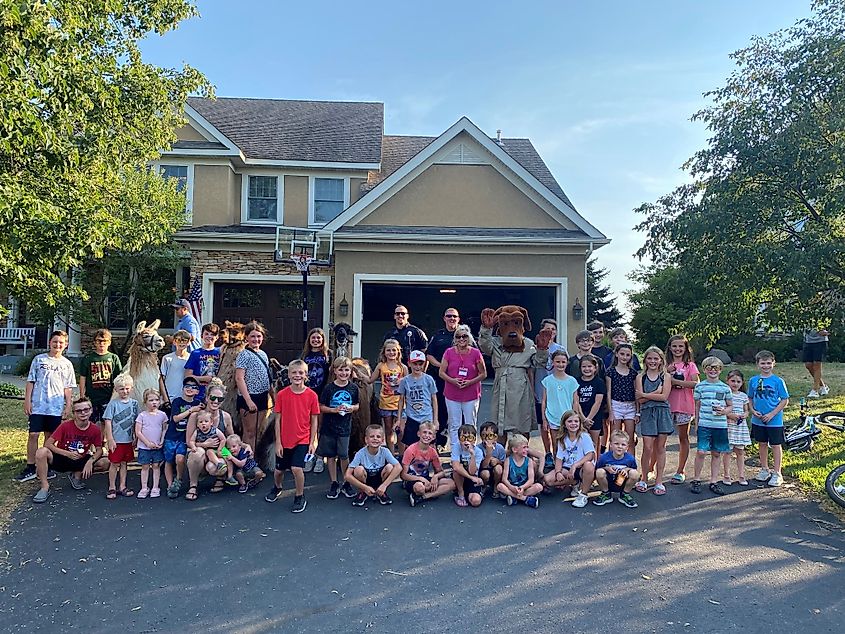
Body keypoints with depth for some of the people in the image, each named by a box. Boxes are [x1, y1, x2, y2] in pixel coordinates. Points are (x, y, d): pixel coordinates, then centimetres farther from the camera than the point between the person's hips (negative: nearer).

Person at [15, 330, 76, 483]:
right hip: (37, 406, -1)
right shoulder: (39, 359, 4)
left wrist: (68, 406, 1)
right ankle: (30, 468, 4)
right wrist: (27, 400, -2)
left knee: (50, 436, 8)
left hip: (56, 407, 1)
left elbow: (68, 388, 7)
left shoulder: (67, 364, 6)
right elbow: (30, 381, 5)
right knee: (33, 435, -4)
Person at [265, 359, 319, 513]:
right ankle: (277, 488, 48)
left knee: (296, 468, -17)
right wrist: (278, 442, -4)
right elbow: (278, 420, -2)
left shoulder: (311, 395, -8)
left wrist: (312, 442, -3)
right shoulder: (282, 394, -7)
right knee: (279, 470, 15)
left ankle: (300, 498, 7)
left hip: (302, 440, -2)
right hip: (284, 441, 2)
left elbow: (314, 420, -1)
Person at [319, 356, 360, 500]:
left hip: (345, 427, 0)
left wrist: (352, 408, -10)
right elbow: (321, 407, -3)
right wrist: (334, 410, -18)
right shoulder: (329, 388, -6)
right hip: (329, 427, 0)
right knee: (331, 456, 8)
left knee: (344, 455, 2)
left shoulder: (353, 388, 0)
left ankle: (346, 484, 18)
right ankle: (334, 484, 21)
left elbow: (357, 405, 11)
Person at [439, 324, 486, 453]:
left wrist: (470, 382, -13)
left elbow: (483, 374, 2)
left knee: (470, 426, 8)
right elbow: (441, 372, 2)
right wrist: (452, 380, -15)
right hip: (452, 395, 1)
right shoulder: (449, 352, -1)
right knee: (454, 426, 7)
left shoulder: (476, 353, -3)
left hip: (471, 395, 0)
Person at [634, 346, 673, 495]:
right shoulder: (640, 377, 6)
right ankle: (644, 479, 11)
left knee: (660, 447, 4)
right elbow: (640, 400, -4)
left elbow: (664, 397, -9)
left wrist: (645, 394, -7)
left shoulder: (666, 376, 4)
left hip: (663, 413, 0)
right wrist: (656, 392, -11)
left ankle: (659, 481, 13)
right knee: (648, 448, -5)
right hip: (647, 413, 0)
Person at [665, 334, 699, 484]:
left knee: (683, 437, 9)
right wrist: (666, 372, -12)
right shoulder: (666, 365, 8)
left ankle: (681, 471, 18)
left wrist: (675, 381, -16)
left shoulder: (690, 365, 3)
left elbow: (696, 383, -12)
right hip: (667, 405, 1)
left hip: (685, 406, -1)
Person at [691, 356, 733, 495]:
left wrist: (724, 411, -8)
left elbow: (730, 406, 14)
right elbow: (697, 406, 8)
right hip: (704, 425, -2)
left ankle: (714, 481, 18)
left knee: (716, 453, 8)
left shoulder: (725, 388, 6)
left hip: (720, 425, 2)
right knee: (701, 452, -8)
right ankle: (696, 480, 6)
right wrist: (696, 423, 6)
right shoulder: (700, 386, 4)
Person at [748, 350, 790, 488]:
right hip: (758, 420, 4)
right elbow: (750, 398, 11)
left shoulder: (778, 381, -9)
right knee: (762, 444, 14)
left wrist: (772, 414, -15)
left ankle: (777, 474, 14)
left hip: (774, 420, -4)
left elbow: (785, 400, -8)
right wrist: (753, 410, -6)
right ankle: (764, 470, 29)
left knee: (776, 445, 5)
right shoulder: (753, 380, 1)